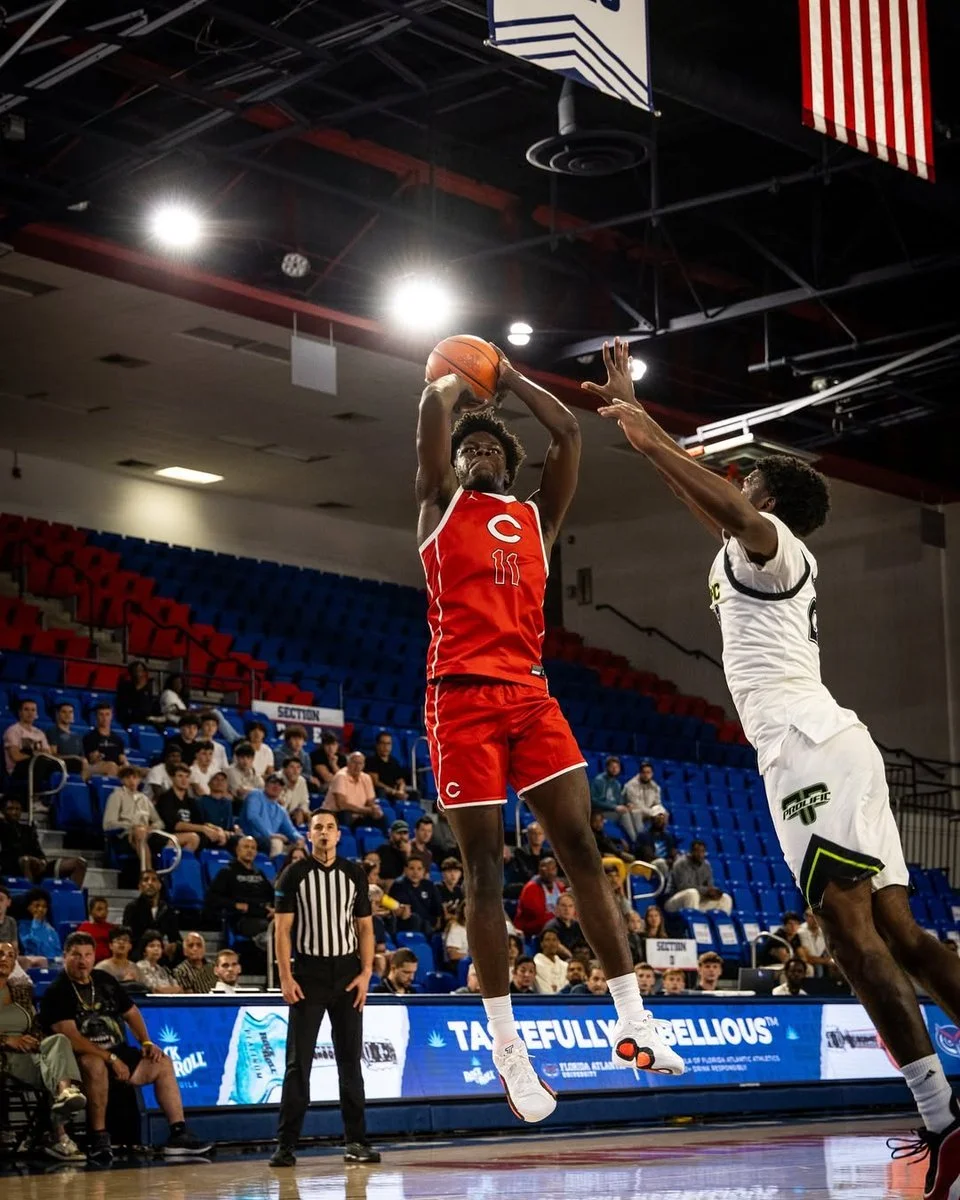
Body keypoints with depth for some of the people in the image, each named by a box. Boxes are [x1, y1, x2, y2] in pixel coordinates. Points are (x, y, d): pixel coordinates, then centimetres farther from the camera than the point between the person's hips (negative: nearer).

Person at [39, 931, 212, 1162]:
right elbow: (71, 1038, -20)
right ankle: (98, 1140, -33)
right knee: (95, 1065, -39)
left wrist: (146, 1042, 5)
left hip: (118, 1052, 8)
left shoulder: (105, 981, 12)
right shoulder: (56, 993, -10)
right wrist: (111, 1059, -24)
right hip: (83, 1058, -8)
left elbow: (131, 1012, 22)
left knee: (162, 1062, -2)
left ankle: (178, 1134, -8)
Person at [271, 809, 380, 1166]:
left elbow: (365, 926, 10)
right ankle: (286, 1144, -1)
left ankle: (356, 1141, 10)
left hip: (347, 972, 3)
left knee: (350, 1059, 5)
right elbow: (282, 928, -3)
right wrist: (285, 977, -11)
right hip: (308, 973, -2)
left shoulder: (354, 873, 8)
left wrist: (365, 973, -1)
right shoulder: (294, 875, 0)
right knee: (298, 1061, -3)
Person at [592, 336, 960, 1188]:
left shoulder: (770, 543, 3)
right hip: (830, 744, 10)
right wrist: (633, 412, 42)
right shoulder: (768, 554, 29)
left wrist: (651, 442, -24)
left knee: (847, 921, -19)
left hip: (810, 746, -10)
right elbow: (704, 495, 40)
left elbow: (729, 507, -23)